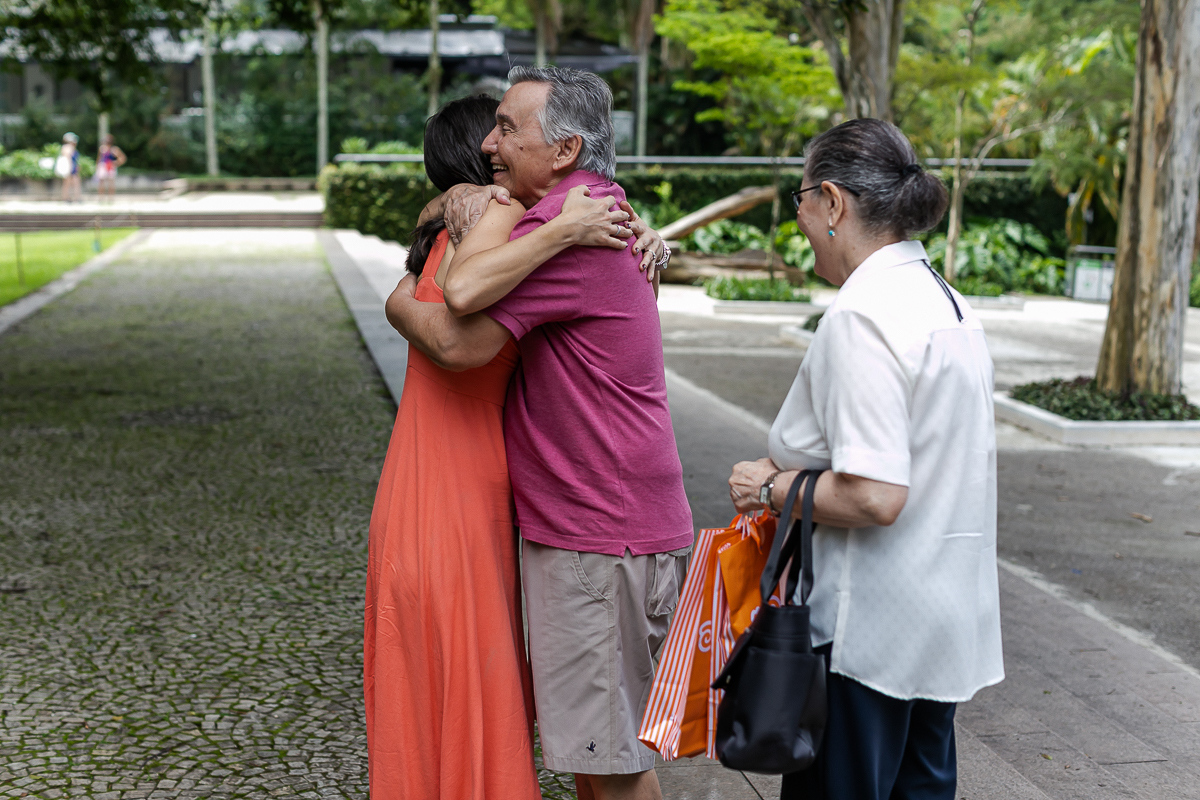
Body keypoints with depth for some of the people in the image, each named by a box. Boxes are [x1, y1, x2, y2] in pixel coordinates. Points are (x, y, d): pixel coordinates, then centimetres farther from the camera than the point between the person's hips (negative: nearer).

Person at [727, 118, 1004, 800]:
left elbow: (873, 497, -27)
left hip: (869, 629, -9)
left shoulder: (862, 315, -20)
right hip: (946, 617, 9)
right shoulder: (949, 303, 9)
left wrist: (773, 488, -11)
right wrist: (799, 468, 12)